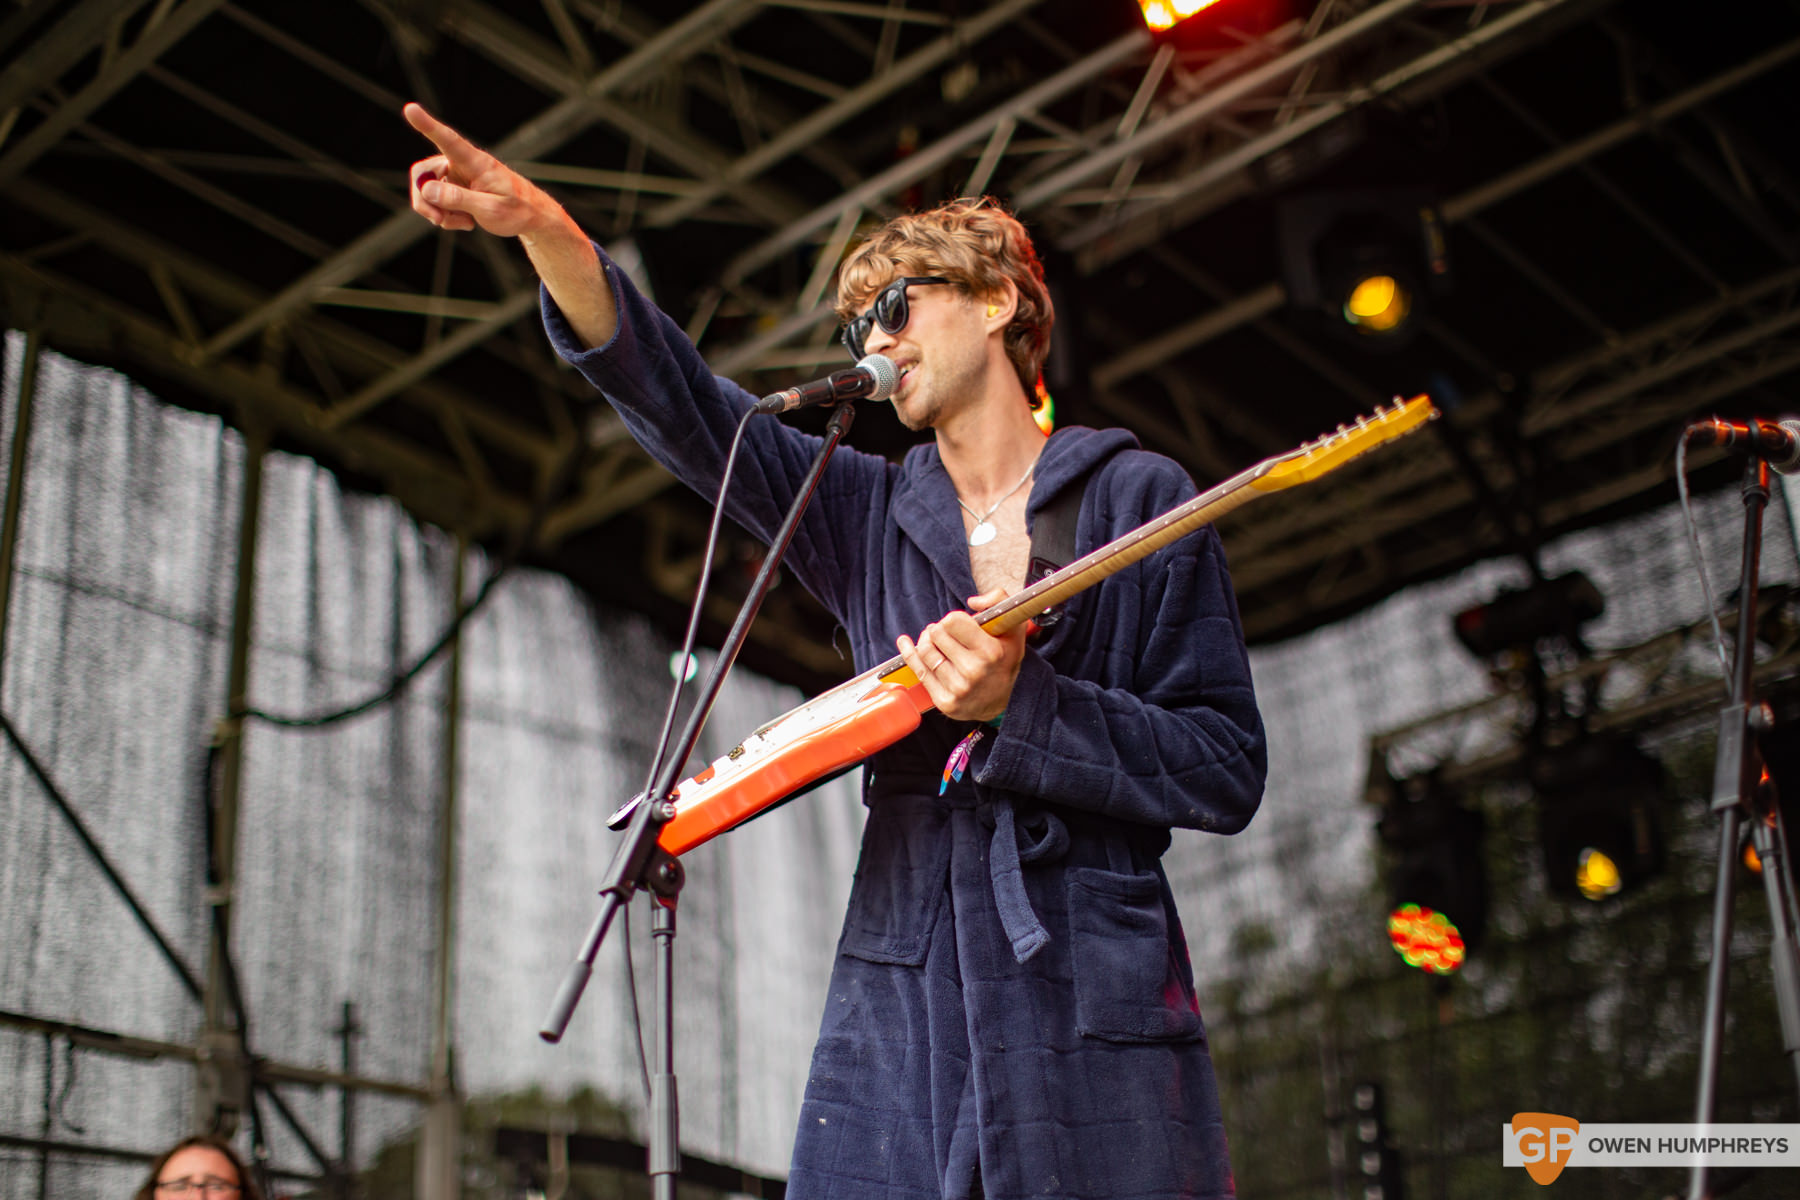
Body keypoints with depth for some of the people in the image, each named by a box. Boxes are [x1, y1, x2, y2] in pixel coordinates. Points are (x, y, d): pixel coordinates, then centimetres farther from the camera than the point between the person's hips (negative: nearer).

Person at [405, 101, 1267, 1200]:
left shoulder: (1138, 499, 4)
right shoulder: (868, 514, 16)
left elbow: (1228, 772, -1)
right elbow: (685, 405, 2)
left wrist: (1020, 706, -13)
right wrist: (546, 231, -11)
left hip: (1095, 1010, -3)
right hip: (898, 1009, 3)